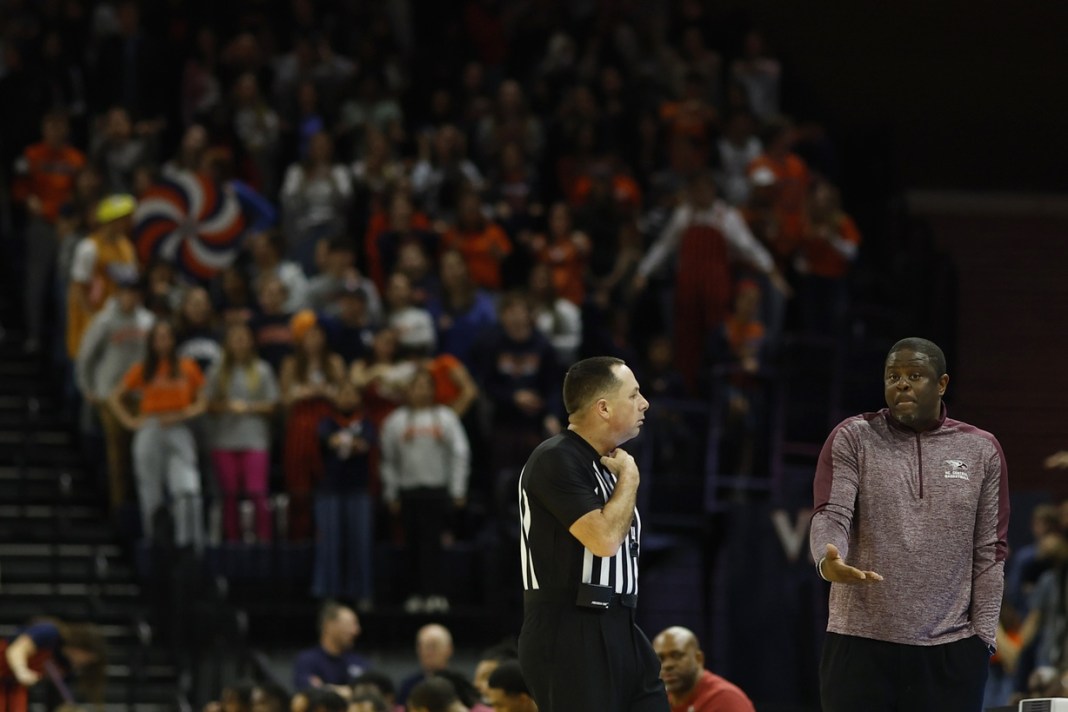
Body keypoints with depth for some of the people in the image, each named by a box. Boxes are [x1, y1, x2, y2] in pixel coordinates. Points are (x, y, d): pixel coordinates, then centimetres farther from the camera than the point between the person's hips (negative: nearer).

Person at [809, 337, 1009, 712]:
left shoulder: (981, 451, 8)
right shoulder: (852, 439, 3)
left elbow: (988, 553, 8)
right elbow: (830, 516, -8)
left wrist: (982, 637, 1)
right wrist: (829, 562, -31)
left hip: (950, 653, 1)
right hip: (860, 644, -1)